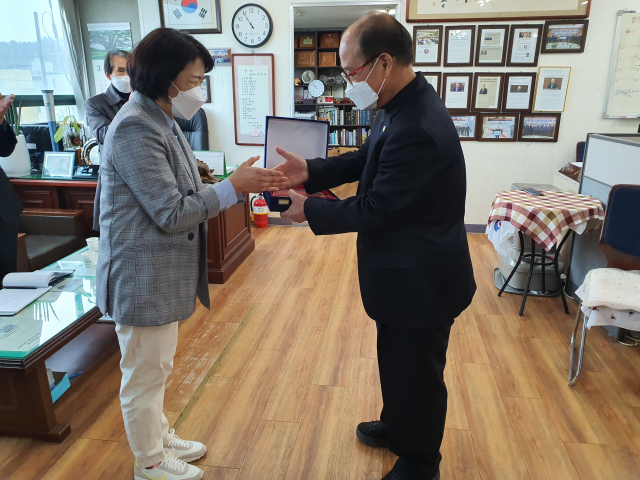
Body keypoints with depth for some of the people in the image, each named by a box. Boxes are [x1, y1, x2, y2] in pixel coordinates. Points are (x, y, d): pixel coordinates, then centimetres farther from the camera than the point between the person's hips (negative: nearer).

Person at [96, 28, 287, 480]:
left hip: (163, 273, 10)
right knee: (145, 373, 10)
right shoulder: (135, 128, -21)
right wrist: (235, 185, -18)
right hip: (144, 276, -10)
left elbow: (183, 197, 8)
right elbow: (172, 213, -23)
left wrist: (248, 184, -1)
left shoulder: (161, 121, 9)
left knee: (158, 366, 24)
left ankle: (160, 437, 44)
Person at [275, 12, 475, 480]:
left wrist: (308, 209, -14)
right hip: (403, 271, 9)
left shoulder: (418, 129, -32)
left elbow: (374, 208, -26)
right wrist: (309, 171, -3)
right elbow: (367, 159, 10)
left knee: (418, 371, 13)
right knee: (396, 359, 27)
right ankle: (396, 425, 52)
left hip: (421, 281, -9)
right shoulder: (402, 106, 0)